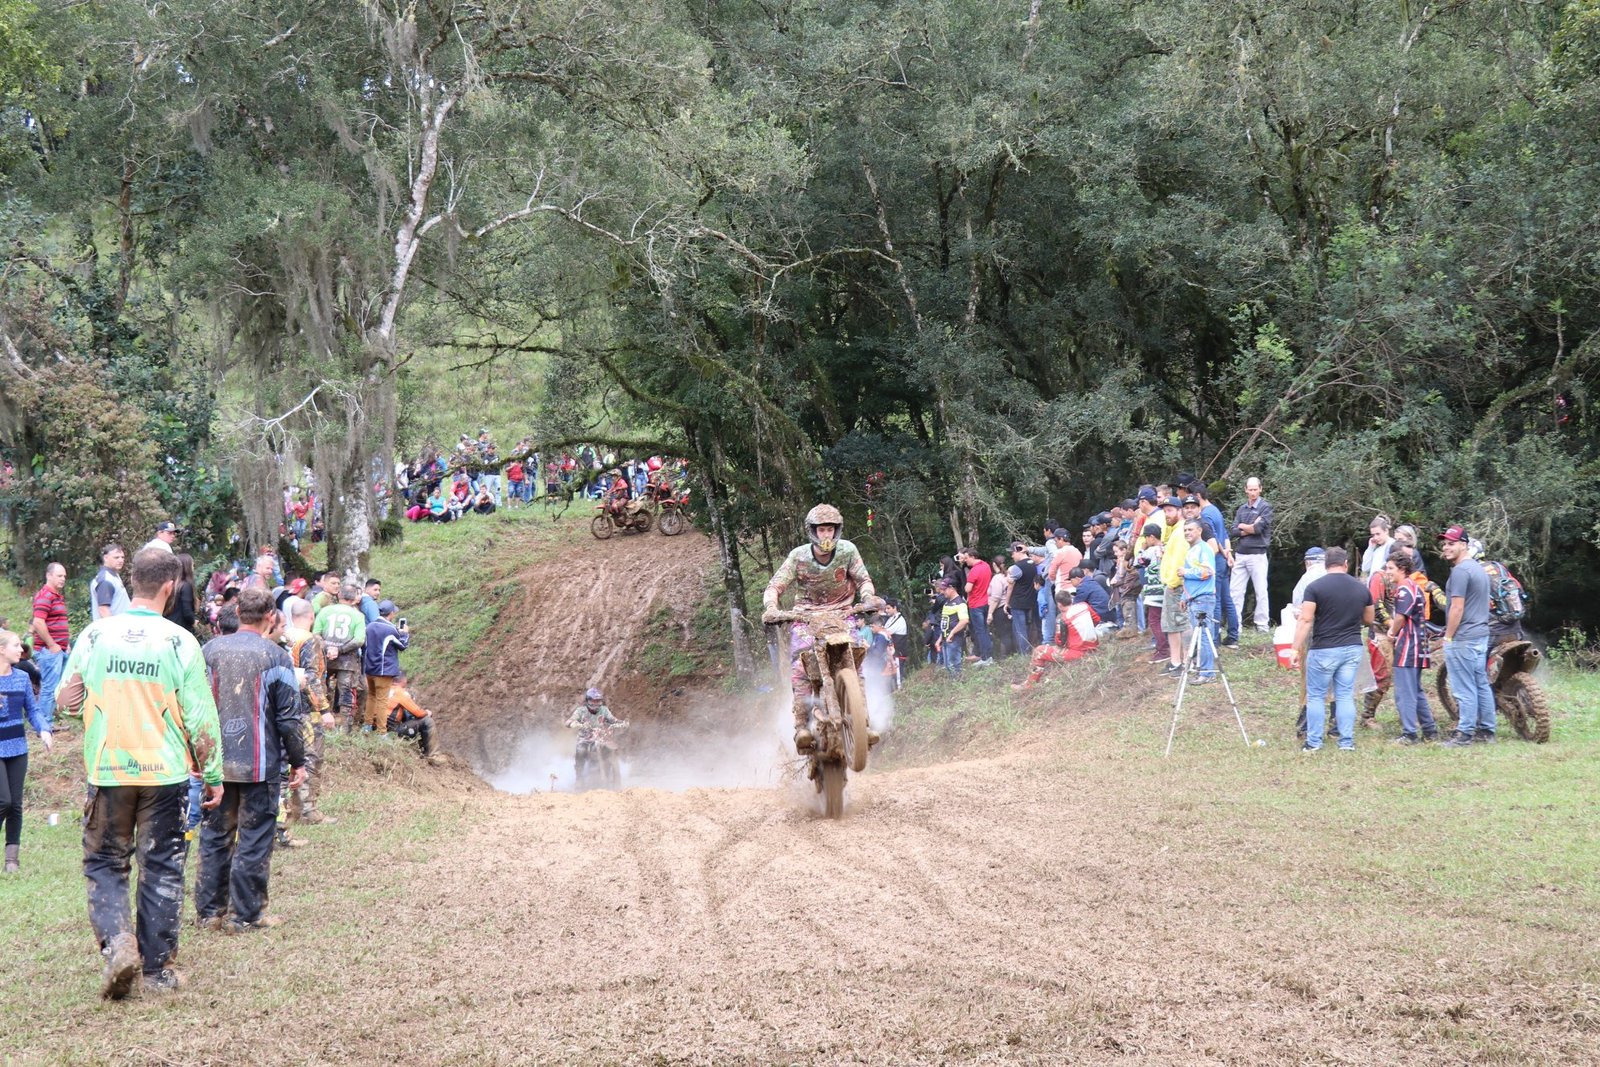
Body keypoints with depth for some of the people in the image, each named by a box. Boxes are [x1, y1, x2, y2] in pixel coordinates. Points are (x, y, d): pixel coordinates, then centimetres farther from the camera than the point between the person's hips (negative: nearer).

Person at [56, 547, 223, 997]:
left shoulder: (95, 635, -2)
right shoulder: (179, 642, -8)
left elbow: (64, 701, 5)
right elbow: (201, 716, -6)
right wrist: (213, 775, 4)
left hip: (107, 773, 1)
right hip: (166, 773, -1)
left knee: (105, 863, 12)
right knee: (162, 867, 9)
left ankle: (117, 942, -10)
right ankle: (157, 967, 12)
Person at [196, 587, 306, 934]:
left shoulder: (210, 649, 3)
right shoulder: (275, 656, -8)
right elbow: (288, 715, -6)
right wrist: (297, 761, 4)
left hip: (215, 760, 4)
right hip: (258, 762, -4)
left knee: (214, 835, 12)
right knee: (254, 838, 3)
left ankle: (209, 911, 15)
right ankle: (245, 914, 5)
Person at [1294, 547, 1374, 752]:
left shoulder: (1315, 587, -9)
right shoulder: (1361, 588, 5)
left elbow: (1305, 620, -14)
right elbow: (1368, 620, 15)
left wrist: (1296, 649, -12)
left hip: (1323, 650, -4)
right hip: (1352, 648, 4)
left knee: (1315, 696, 6)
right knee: (1345, 696, 9)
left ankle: (1313, 742, 7)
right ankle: (1347, 742, 8)